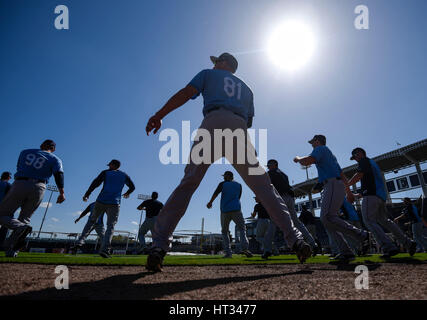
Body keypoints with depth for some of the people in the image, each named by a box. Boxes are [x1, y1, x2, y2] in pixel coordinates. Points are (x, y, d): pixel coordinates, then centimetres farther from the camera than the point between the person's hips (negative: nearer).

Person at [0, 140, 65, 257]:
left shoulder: (25, 152, 19)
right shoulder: (54, 159, 9)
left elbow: (18, 168, 27)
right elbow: (59, 174, -8)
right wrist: (62, 192, -17)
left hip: (19, 184, 0)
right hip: (38, 188, 0)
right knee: (25, 218, 14)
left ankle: (21, 228, -23)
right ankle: (11, 250, 4)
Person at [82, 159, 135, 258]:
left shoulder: (105, 173, 7)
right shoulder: (124, 175, 13)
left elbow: (95, 183, -5)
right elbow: (132, 187, 19)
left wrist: (87, 194, -4)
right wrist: (127, 193, 38)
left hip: (101, 202, 0)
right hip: (114, 204, 0)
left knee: (92, 220, 22)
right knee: (110, 226, -2)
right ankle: (104, 249, -14)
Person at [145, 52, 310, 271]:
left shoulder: (209, 74, 26)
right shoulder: (246, 89, 37)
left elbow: (186, 93, 8)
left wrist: (159, 115, 0)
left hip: (213, 123, -3)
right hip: (240, 130, 3)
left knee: (188, 183, -7)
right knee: (263, 186, 2)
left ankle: (159, 244, -15)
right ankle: (294, 238, -6)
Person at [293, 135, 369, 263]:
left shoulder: (321, 148, 2)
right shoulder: (330, 154, 31)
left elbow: (307, 161, -17)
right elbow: (342, 174, 34)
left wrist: (298, 158, 5)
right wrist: (348, 190, 39)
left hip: (333, 184, -10)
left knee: (327, 217, -22)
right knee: (327, 219, 4)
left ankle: (361, 235, -18)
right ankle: (346, 252, 0)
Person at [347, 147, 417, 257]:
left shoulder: (364, 160, 3)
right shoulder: (373, 163, 30)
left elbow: (358, 176, -13)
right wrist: (360, 194, 32)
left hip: (371, 195, -10)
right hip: (381, 196, 10)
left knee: (369, 221, -14)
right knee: (384, 221, 16)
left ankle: (389, 247, -24)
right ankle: (408, 243, 14)